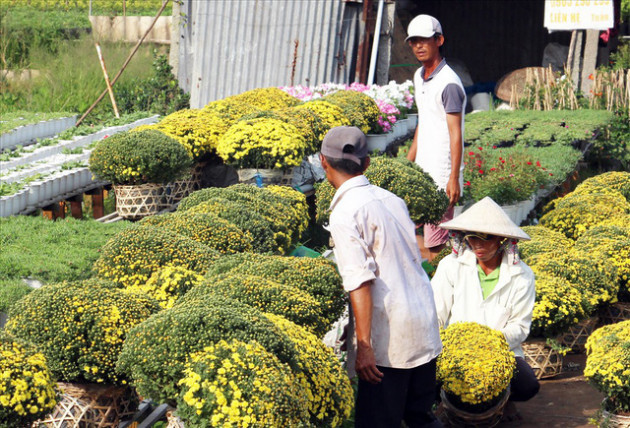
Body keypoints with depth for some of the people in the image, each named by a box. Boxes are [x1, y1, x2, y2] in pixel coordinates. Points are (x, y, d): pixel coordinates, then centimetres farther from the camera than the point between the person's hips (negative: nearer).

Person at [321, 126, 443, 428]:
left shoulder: (345, 213, -12)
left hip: (389, 335, -8)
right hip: (425, 327, 8)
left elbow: (360, 282, -20)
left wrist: (363, 345, -20)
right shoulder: (391, 199, 11)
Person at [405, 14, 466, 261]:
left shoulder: (448, 84, -15)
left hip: (442, 175, -9)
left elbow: (456, 134, -17)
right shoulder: (419, 77, 12)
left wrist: (454, 178, -21)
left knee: (435, 241, -7)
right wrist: (408, 161, 23)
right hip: (422, 171, 9)